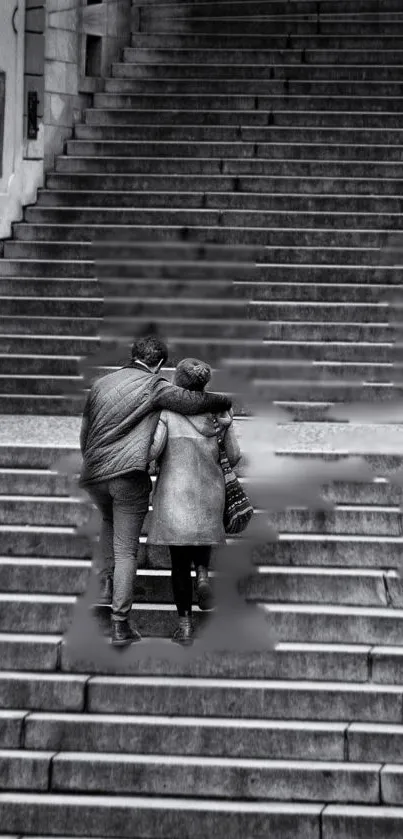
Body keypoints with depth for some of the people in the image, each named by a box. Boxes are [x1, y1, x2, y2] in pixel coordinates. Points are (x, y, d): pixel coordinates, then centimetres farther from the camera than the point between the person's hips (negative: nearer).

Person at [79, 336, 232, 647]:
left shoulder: (101, 384, 17)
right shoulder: (154, 386, 0)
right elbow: (192, 401, -11)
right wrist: (226, 401, 7)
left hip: (93, 474, 5)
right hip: (130, 474, -5)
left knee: (110, 522, 35)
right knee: (126, 549, 1)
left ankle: (107, 584, 26)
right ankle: (120, 626, -1)